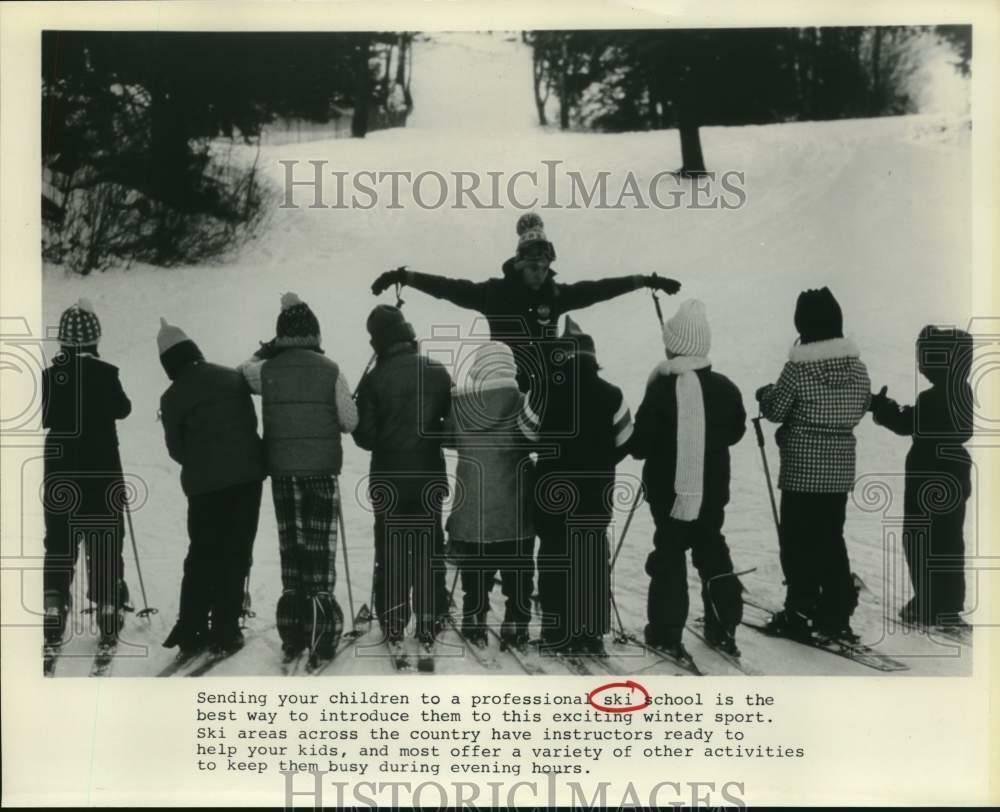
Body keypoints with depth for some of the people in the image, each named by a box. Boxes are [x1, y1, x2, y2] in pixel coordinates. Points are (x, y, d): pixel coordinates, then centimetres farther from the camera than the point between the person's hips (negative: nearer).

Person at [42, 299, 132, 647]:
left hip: (61, 472, 2)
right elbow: (123, 409, 2)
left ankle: (53, 618, 7)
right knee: (105, 545, 6)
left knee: (59, 543, 11)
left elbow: (44, 417, 6)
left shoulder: (51, 375, -4)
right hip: (103, 470, -2)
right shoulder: (105, 373, -11)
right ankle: (109, 619, 7)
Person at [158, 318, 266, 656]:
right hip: (247, 475, 1)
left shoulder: (172, 398, -1)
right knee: (236, 554, 6)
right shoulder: (232, 377, 6)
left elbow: (176, 449, 4)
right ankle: (225, 631, 6)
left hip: (204, 485, -1)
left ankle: (190, 630, 12)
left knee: (202, 554, 13)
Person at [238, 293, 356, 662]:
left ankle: (293, 635, 15)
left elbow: (244, 369, 20)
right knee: (321, 550, 2)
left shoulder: (267, 371, -2)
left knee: (290, 549, 11)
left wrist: (270, 348, 16)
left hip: (282, 471, 2)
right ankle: (320, 634, 0)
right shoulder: (330, 370, -7)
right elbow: (351, 421, -3)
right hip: (322, 470, -2)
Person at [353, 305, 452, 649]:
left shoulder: (374, 380, -10)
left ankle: (392, 623, 10)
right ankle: (429, 622, 10)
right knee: (429, 549, 10)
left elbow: (365, 436, -10)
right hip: (430, 476, 2)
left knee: (391, 551, 9)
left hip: (388, 479, -1)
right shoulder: (438, 372, -3)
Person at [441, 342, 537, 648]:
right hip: (516, 506, -1)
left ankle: (475, 627, 18)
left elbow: (448, 438, 6)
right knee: (518, 572, 11)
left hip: (472, 503, 1)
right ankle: (515, 628, 15)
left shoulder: (459, 402, -6)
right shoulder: (521, 402, -9)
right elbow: (537, 440, -1)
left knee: (475, 572, 13)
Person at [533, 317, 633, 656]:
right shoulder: (611, 395, -6)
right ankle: (592, 635, 14)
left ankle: (558, 635, 7)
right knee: (594, 560, 12)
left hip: (553, 491, -2)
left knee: (555, 561, 7)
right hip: (596, 492, 2)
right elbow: (623, 443, 0)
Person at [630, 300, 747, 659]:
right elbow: (735, 431, 11)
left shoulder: (661, 390, -19)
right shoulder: (725, 388, -4)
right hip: (712, 489, 4)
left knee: (670, 555, 6)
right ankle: (724, 627, 22)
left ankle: (667, 632, 8)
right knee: (712, 551, 18)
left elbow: (639, 444, -15)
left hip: (670, 490, -4)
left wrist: (649, 443, 6)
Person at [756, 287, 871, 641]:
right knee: (831, 538, 14)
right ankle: (836, 614, 16)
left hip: (803, 468, -5)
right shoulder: (857, 366, 2)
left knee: (798, 540, 3)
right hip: (840, 467, 6)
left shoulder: (798, 367, -15)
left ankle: (800, 612, 5)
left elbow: (775, 409, -7)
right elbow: (860, 408, 12)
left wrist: (764, 393, 13)